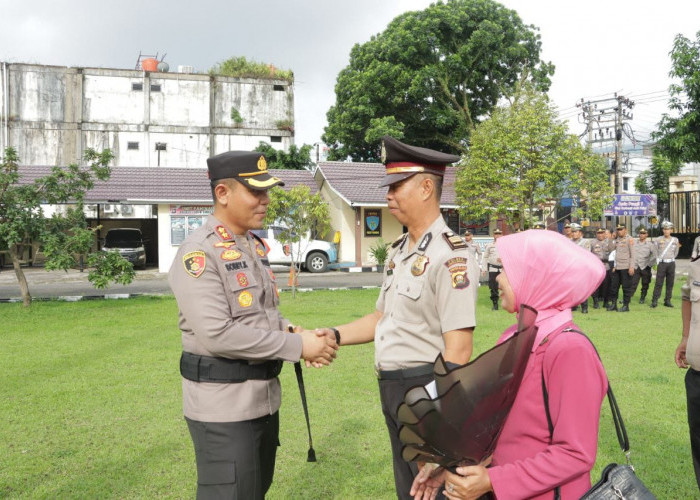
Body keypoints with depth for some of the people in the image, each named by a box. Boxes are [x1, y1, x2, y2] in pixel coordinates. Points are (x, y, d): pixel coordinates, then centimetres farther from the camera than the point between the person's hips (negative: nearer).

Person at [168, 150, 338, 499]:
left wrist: (297, 333, -4)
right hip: (223, 404, -8)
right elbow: (216, 334, -26)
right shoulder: (199, 253, -18)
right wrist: (297, 346, -20)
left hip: (264, 397, 8)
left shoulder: (254, 246, 10)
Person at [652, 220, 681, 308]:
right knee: (659, 283, -5)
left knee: (670, 283, 5)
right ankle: (654, 301, -3)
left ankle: (667, 301, 11)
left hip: (671, 263, 3)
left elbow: (675, 253, 16)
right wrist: (657, 262, 4)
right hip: (661, 263, -3)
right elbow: (655, 252, 4)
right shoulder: (658, 240, -2)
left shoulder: (675, 240, 5)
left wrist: (671, 260, 14)